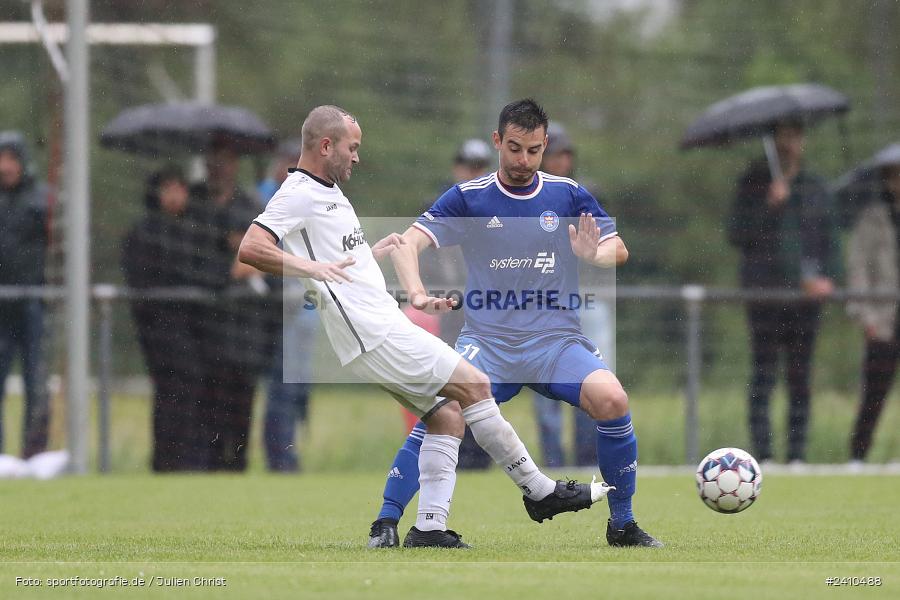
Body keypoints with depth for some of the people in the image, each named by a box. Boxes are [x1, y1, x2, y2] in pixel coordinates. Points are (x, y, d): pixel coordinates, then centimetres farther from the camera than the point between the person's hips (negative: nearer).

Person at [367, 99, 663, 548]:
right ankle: (385, 522, -13)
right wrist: (416, 291, -24)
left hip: (556, 339, 1)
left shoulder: (569, 195, 7)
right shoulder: (467, 198, 3)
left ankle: (622, 524, -7)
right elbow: (408, 244, -4)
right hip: (487, 341, -1)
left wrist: (593, 254, -15)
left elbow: (618, 251, 9)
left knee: (611, 399, -24)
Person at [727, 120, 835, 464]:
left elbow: (825, 239, 14)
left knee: (800, 377, 0)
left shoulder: (814, 189, 14)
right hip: (764, 290, -3)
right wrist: (768, 206, -14)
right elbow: (737, 236, -2)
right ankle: (763, 453, -10)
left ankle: (797, 454, 1)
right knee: (763, 373, -8)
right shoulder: (753, 184, 6)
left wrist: (823, 278, -2)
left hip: (805, 292, 3)